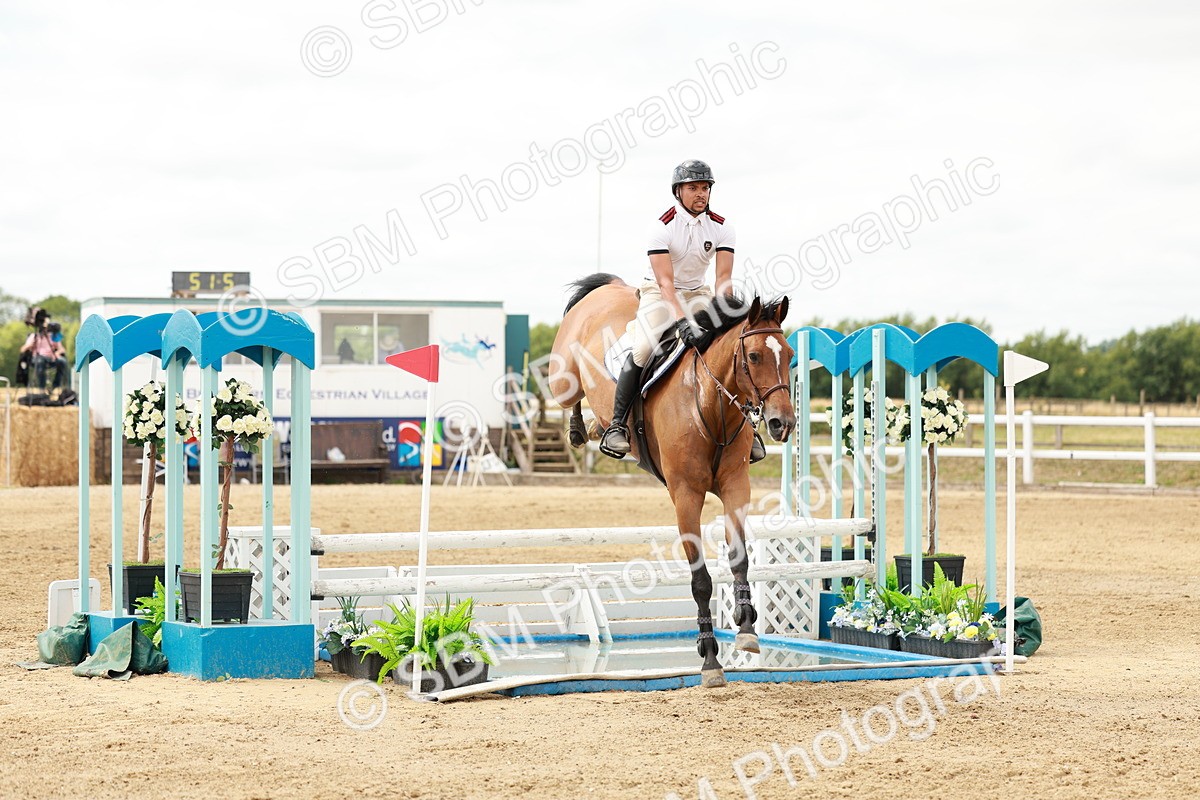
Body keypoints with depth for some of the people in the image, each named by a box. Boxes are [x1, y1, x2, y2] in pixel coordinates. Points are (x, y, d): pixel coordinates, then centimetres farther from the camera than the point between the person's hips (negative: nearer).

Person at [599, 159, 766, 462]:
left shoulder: (721, 227, -6)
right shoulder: (662, 226, -18)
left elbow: (724, 277, -13)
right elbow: (665, 281, -26)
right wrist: (681, 320, -39)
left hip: (698, 293, 4)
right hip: (659, 293, -4)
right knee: (643, 350, -27)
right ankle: (617, 424, -18)